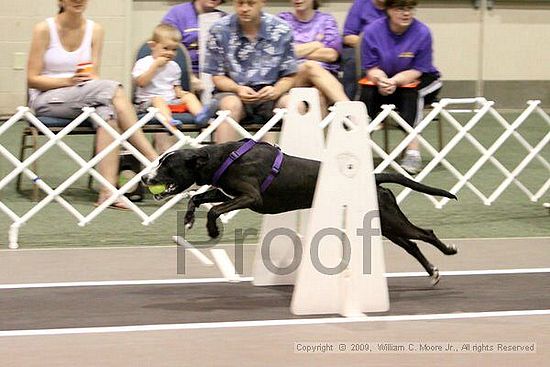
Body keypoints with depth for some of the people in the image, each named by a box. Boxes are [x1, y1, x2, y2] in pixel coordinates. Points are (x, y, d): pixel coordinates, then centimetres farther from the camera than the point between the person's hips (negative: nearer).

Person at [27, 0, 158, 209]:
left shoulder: (95, 30, 7)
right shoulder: (45, 29, -5)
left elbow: (94, 78, 3)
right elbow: (32, 79, -7)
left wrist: (89, 78, -22)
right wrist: (69, 81, -21)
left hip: (84, 99, 4)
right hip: (45, 100, -4)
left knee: (107, 113, -33)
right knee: (113, 89, -28)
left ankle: (108, 190, -43)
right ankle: (155, 160, -30)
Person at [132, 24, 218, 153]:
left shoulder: (174, 66, 19)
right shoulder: (143, 63, 0)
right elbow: (141, 82, -15)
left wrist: (180, 93, 1)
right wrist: (155, 65, -15)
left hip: (171, 101, 6)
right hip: (148, 102, -6)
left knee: (189, 96, -13)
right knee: (158, 101, -36)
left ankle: (200, 114, -42)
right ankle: (169, 121, -64)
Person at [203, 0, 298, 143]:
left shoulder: (282, 29, 0)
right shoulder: (219, 30, -2)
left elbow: (289, 77, 6)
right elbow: (217, 76, 2)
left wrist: (276, 90, -17)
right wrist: (238, 89, -18)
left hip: (269, 93, 1)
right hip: (233, 90, -1)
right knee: (231, 105, -35)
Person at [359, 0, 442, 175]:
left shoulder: (422, 32, -17)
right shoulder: (372, 31, -11)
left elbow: (417, 71, -18)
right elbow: (371, 68, -10)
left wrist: (393, 81, -35)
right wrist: (381, 81, -33)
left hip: (415, 80, -2)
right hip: (383, 77, 2)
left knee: (410, 94, -34)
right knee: (367, 93, -28)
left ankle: (413, 151, -37)